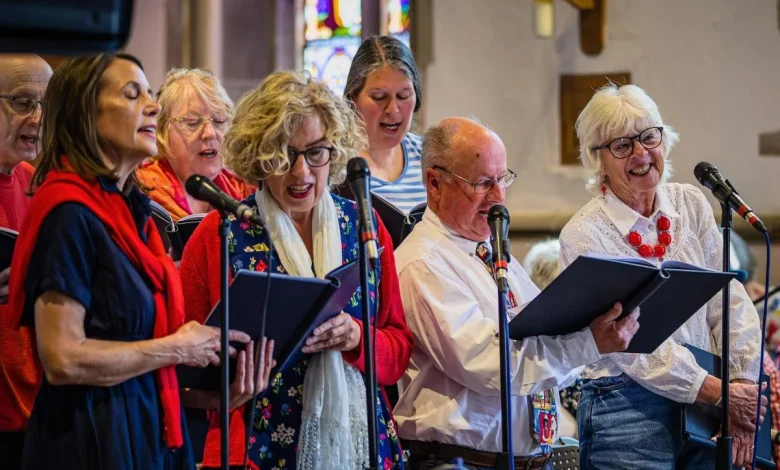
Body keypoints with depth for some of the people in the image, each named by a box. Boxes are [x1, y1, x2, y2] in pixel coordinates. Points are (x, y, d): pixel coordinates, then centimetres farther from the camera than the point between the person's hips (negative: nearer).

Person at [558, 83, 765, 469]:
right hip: (628, 405, -4)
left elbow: (731, 303, 3)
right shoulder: (584, 235, -9)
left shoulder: (691, 205, 6)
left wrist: (744, 386, -9)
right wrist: (720, 393, -16)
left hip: (705, 413, 4)